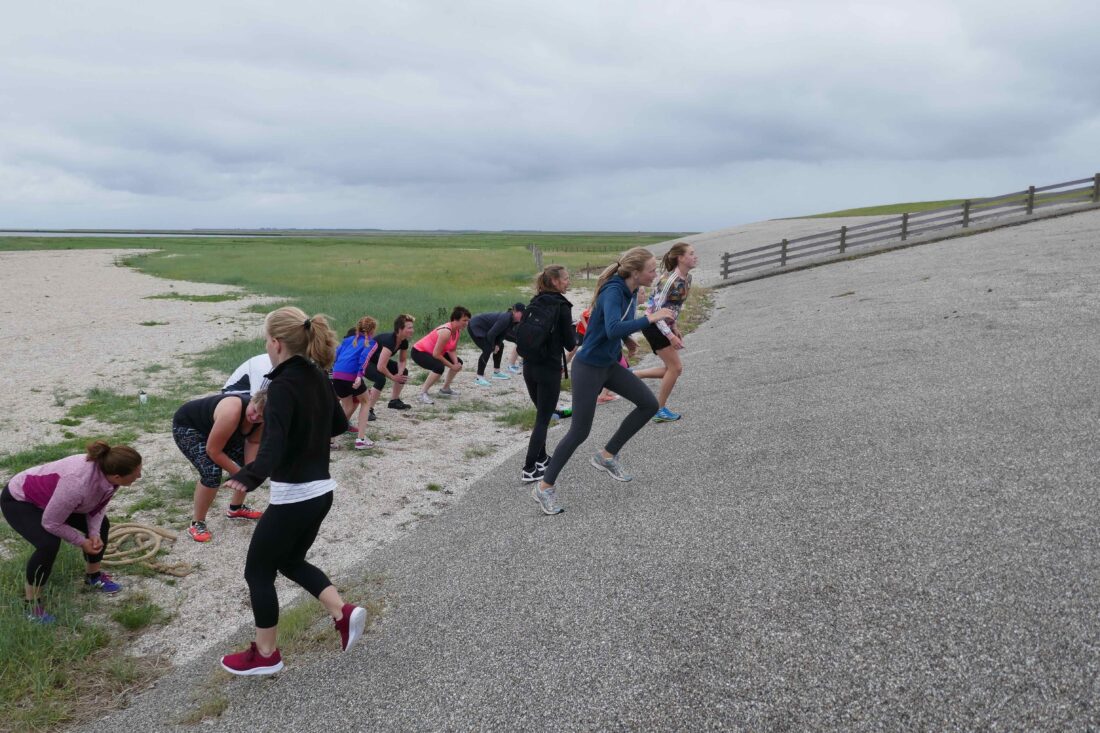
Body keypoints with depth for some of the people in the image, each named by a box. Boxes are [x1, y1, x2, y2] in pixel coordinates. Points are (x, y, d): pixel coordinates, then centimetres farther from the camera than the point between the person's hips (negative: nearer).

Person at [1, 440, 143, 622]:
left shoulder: (107, 472, -22)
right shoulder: (78, 483, -43)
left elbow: (98, 506, -3)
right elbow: (51, 523, -30)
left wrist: (94, 534, -16)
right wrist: (82, 542, -17)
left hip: (50, 496, 8)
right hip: (19, 500, -8)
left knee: (101, 526, 6)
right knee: (49, 544, -27)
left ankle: (93, 576, 28)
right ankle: (30, 602, -7)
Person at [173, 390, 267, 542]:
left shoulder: (263, 420, -20)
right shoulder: (232, 413, -42)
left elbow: (253, 442, -3)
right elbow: (213, 451, -32)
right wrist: (240, 473, -21)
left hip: (212, 426, 8)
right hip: (186, 426, -8)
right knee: (212, 472, -24)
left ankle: (236, 508, 27)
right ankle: (197, 523, -4)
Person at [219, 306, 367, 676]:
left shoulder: (282, 386, -20)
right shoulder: (319, 377, 5)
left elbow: (274, 441, -35)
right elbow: (339, 424, 19)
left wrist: (251, 475, -51)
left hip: (294, 497, -8)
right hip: (321, 490, 8)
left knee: (258, 571, 11)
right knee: (291, 561, 26)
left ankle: (265, 655, 23)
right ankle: (344, 613, 13)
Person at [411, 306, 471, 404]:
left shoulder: (458, 331, -5)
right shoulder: (446, 332, -33)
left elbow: (451, 350, 1)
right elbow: (436, 354, -31)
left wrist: (456, 363, -17)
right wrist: (452, 366, -22)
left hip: (433, 352, 10)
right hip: (419, 352, -10)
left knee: (458, 362, 14)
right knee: (439, 367, -35)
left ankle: (445, 389, 30)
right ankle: (422, 393, -20)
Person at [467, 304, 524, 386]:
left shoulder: (513, 321, -4)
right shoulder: (505, 319, -32)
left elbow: (503, 333, 5)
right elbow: (491, 334, -31)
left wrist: (497, 344, -9)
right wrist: (493, 347, -16)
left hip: (483, 328, 10)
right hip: (475, 327, -10)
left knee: (500, 346, 14)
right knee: (487, 350, -21)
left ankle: (496, 372, 25)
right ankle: (479, 378, -19)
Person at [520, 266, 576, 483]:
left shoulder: (534, 303, 9)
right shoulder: (562, 305, -11)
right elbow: (569, 343, -9)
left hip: (529, 366, 7)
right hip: (549, 369, -7)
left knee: (541, 414, 21)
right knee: (543, 419, -1)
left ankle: (541, 459, 30)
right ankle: (529, 470, -3)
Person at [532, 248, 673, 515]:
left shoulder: (631, 290, 1)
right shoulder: (613, 291, -25)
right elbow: (612, 330, -42)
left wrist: (626, 338, 17)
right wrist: (650, 318, -37)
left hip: (610, 365, 9)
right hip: (588, 367, -9)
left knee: (650, 404, 5)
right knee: (579, 432, -3)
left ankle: (607, 455, 18)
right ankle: (544, 487, 12)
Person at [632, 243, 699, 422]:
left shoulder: (687, 278, 3)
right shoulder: (670, 280, -24)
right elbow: (656, 309, -26)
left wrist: (674, 327, 15)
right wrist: (670, 335, -29)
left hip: (664, 325, 9)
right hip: (653, 326, -9)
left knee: (672, 368, 12)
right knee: (675, 368, -3)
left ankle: (632, 375, 20)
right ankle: (660, 410, 9)